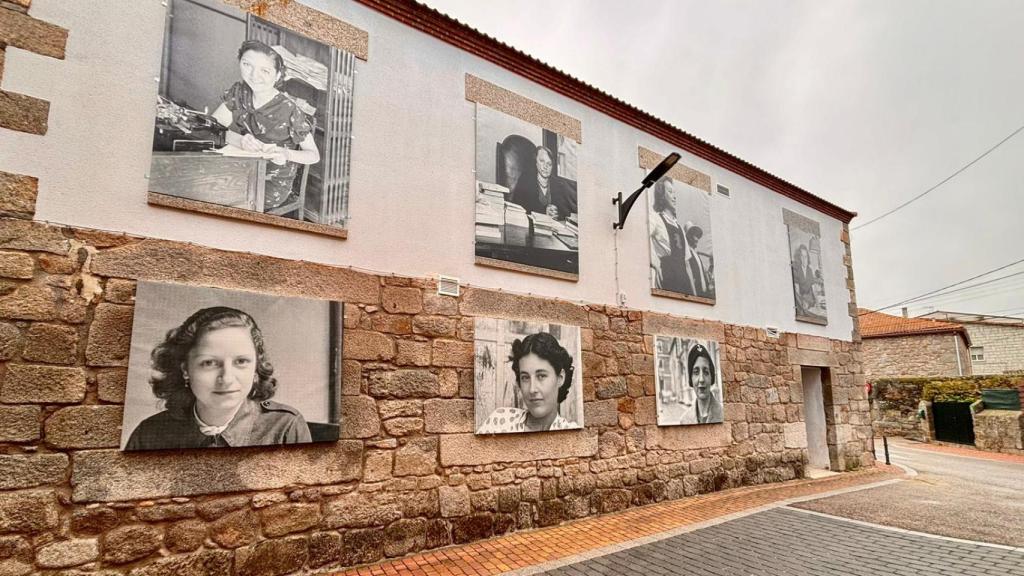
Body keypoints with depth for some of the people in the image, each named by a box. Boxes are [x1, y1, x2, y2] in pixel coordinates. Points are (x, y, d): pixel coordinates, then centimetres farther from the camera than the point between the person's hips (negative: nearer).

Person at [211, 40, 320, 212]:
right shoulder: (239, 91, -3)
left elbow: (314, 155, -14)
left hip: (273, 185, -5)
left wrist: (285, 154, -34)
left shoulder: (288, 110, -19)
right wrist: (239, 140, -32)